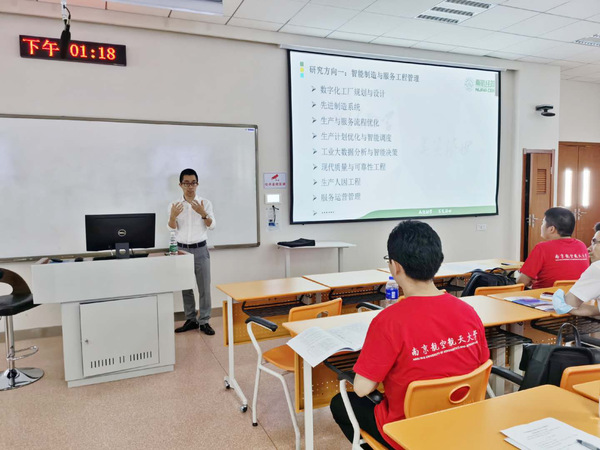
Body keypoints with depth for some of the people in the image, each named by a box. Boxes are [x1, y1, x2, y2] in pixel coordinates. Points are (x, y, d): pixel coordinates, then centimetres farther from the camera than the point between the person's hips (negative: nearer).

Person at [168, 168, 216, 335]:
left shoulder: (205, 203, 0)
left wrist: (203, 214, -23)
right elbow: (172, 229, -2)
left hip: (200, 249, -1)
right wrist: (173, 216, -23)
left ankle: (204, 322, 7)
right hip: (182, 249, 2)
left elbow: (212, 226, -5)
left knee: (204, 287, -1)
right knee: (186, 287, 9)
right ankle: (191, 320, 20)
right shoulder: (174, 205, 3)